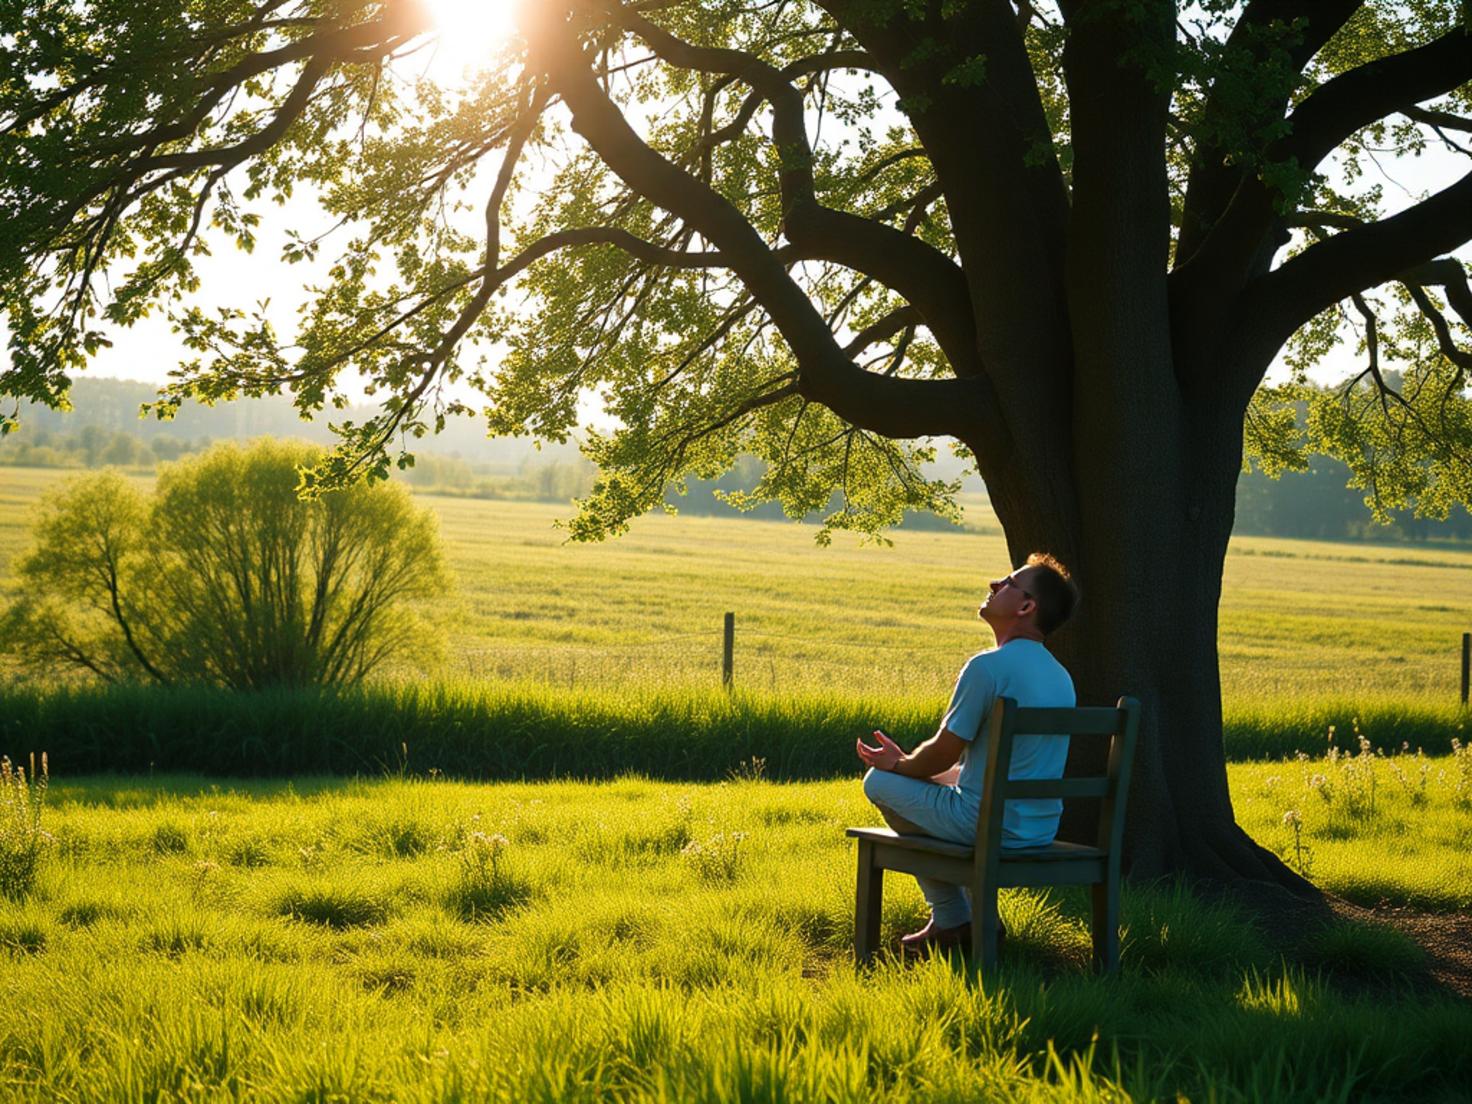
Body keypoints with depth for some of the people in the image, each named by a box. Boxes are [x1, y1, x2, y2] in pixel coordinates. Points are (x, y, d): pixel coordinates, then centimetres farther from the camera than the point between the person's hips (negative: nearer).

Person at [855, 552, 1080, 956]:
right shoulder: (1061, 677, 10)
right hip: (1042, 829, 9)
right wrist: (909, 763, 21)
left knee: (880, 781, 8)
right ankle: (966, 915, 26)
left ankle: (953, 919, 15)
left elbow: (942, 755, -13)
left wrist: (898, 765, 10)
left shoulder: (988, 666, -18)